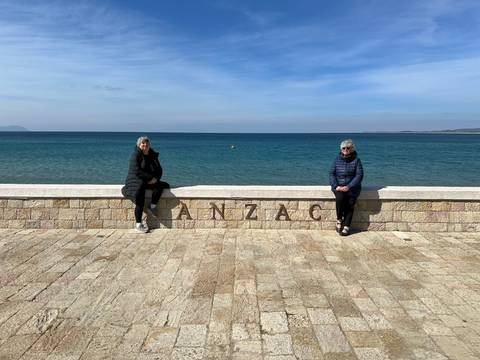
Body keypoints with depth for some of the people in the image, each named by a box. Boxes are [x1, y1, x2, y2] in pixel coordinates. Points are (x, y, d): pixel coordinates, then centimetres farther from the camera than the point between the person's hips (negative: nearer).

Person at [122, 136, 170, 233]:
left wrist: (156, 178, -11)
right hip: (136, 181, -6)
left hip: (149, 181, 6)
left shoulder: (153, 155, 11)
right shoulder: (136, 155, -6)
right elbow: (137, 171, -17)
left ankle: (152, 207, -14)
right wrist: (151, 178, -20)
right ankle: (138, 224, -25)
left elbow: (159, 170, 10)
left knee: (161, 185, -21)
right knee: (140, 196, -30)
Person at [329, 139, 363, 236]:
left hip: (352, 187, 0)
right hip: (338, 186, 1)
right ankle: (339, 220, -10)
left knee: (350, 202, -21)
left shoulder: (356, 160, 1)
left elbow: (359, 175, -6)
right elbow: (331, 173, 3)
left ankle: (346, 227, -17)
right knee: (340, 198, -28)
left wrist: (348, 187, -17)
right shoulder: (337, 159, 7)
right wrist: (336, 186, -14)